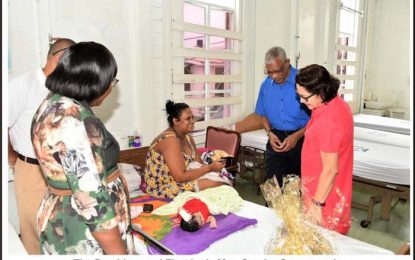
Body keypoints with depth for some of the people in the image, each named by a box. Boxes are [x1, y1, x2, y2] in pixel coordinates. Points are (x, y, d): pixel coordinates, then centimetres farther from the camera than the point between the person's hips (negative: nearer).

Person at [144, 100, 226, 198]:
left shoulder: (187, 137, 5)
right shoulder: (169, 140, -24)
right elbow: (180, 177, -27)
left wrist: (212, 164, -14)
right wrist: (210, 168, -22)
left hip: (177, 181, 9)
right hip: (164, 188, -9)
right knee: (217, 184, -19)